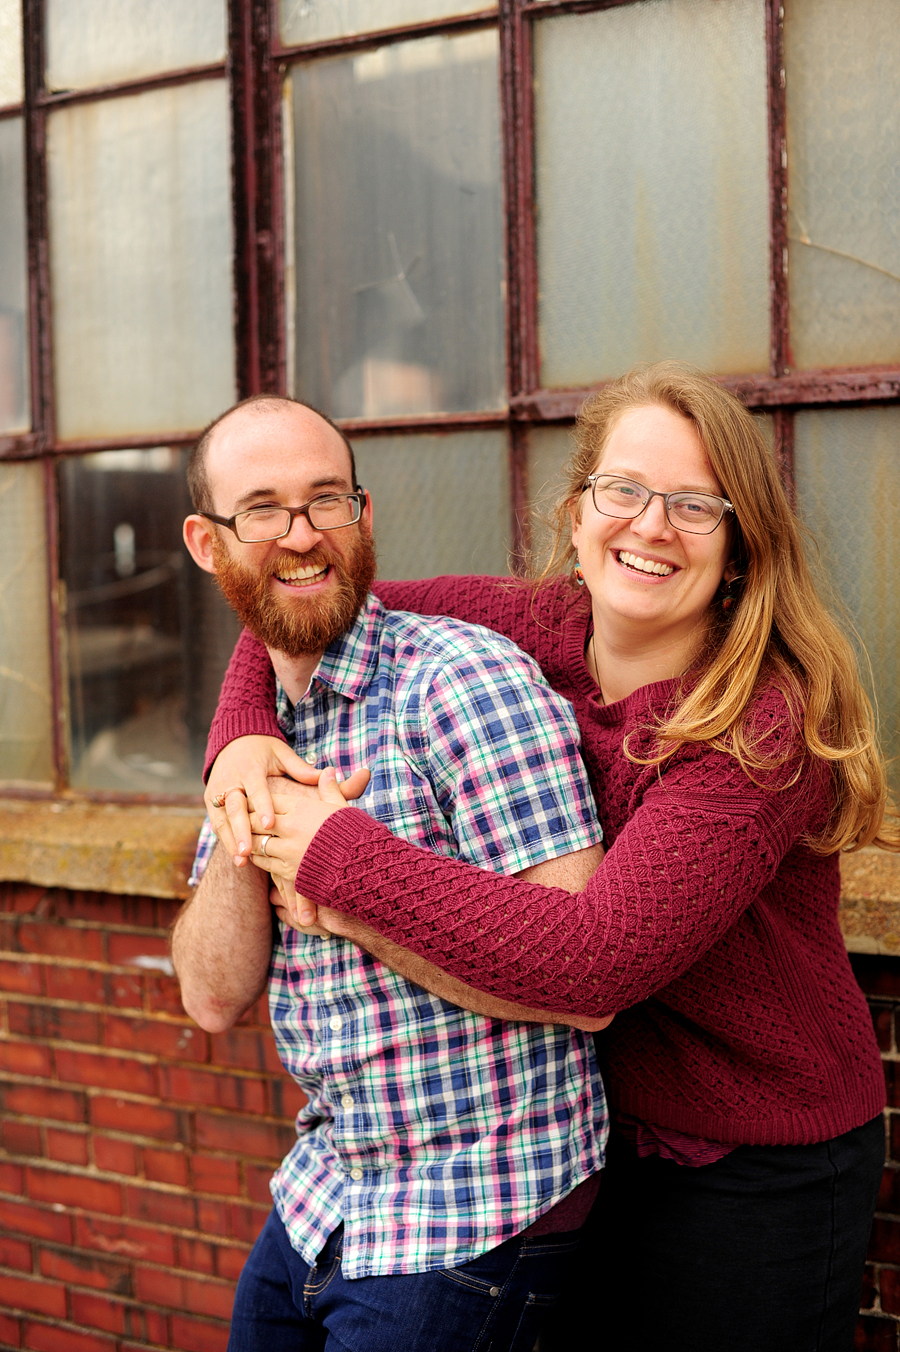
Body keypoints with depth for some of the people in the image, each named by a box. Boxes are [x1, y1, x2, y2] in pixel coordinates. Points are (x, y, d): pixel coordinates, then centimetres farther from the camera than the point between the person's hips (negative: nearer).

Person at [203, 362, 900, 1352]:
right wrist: (242, 735, -16)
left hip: (760, 1179, -5)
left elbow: (599, 955, -37)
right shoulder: (541, 630, -8)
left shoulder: (766, 728, -26)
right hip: (598, 1136, 5)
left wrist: (336, 852, -32)